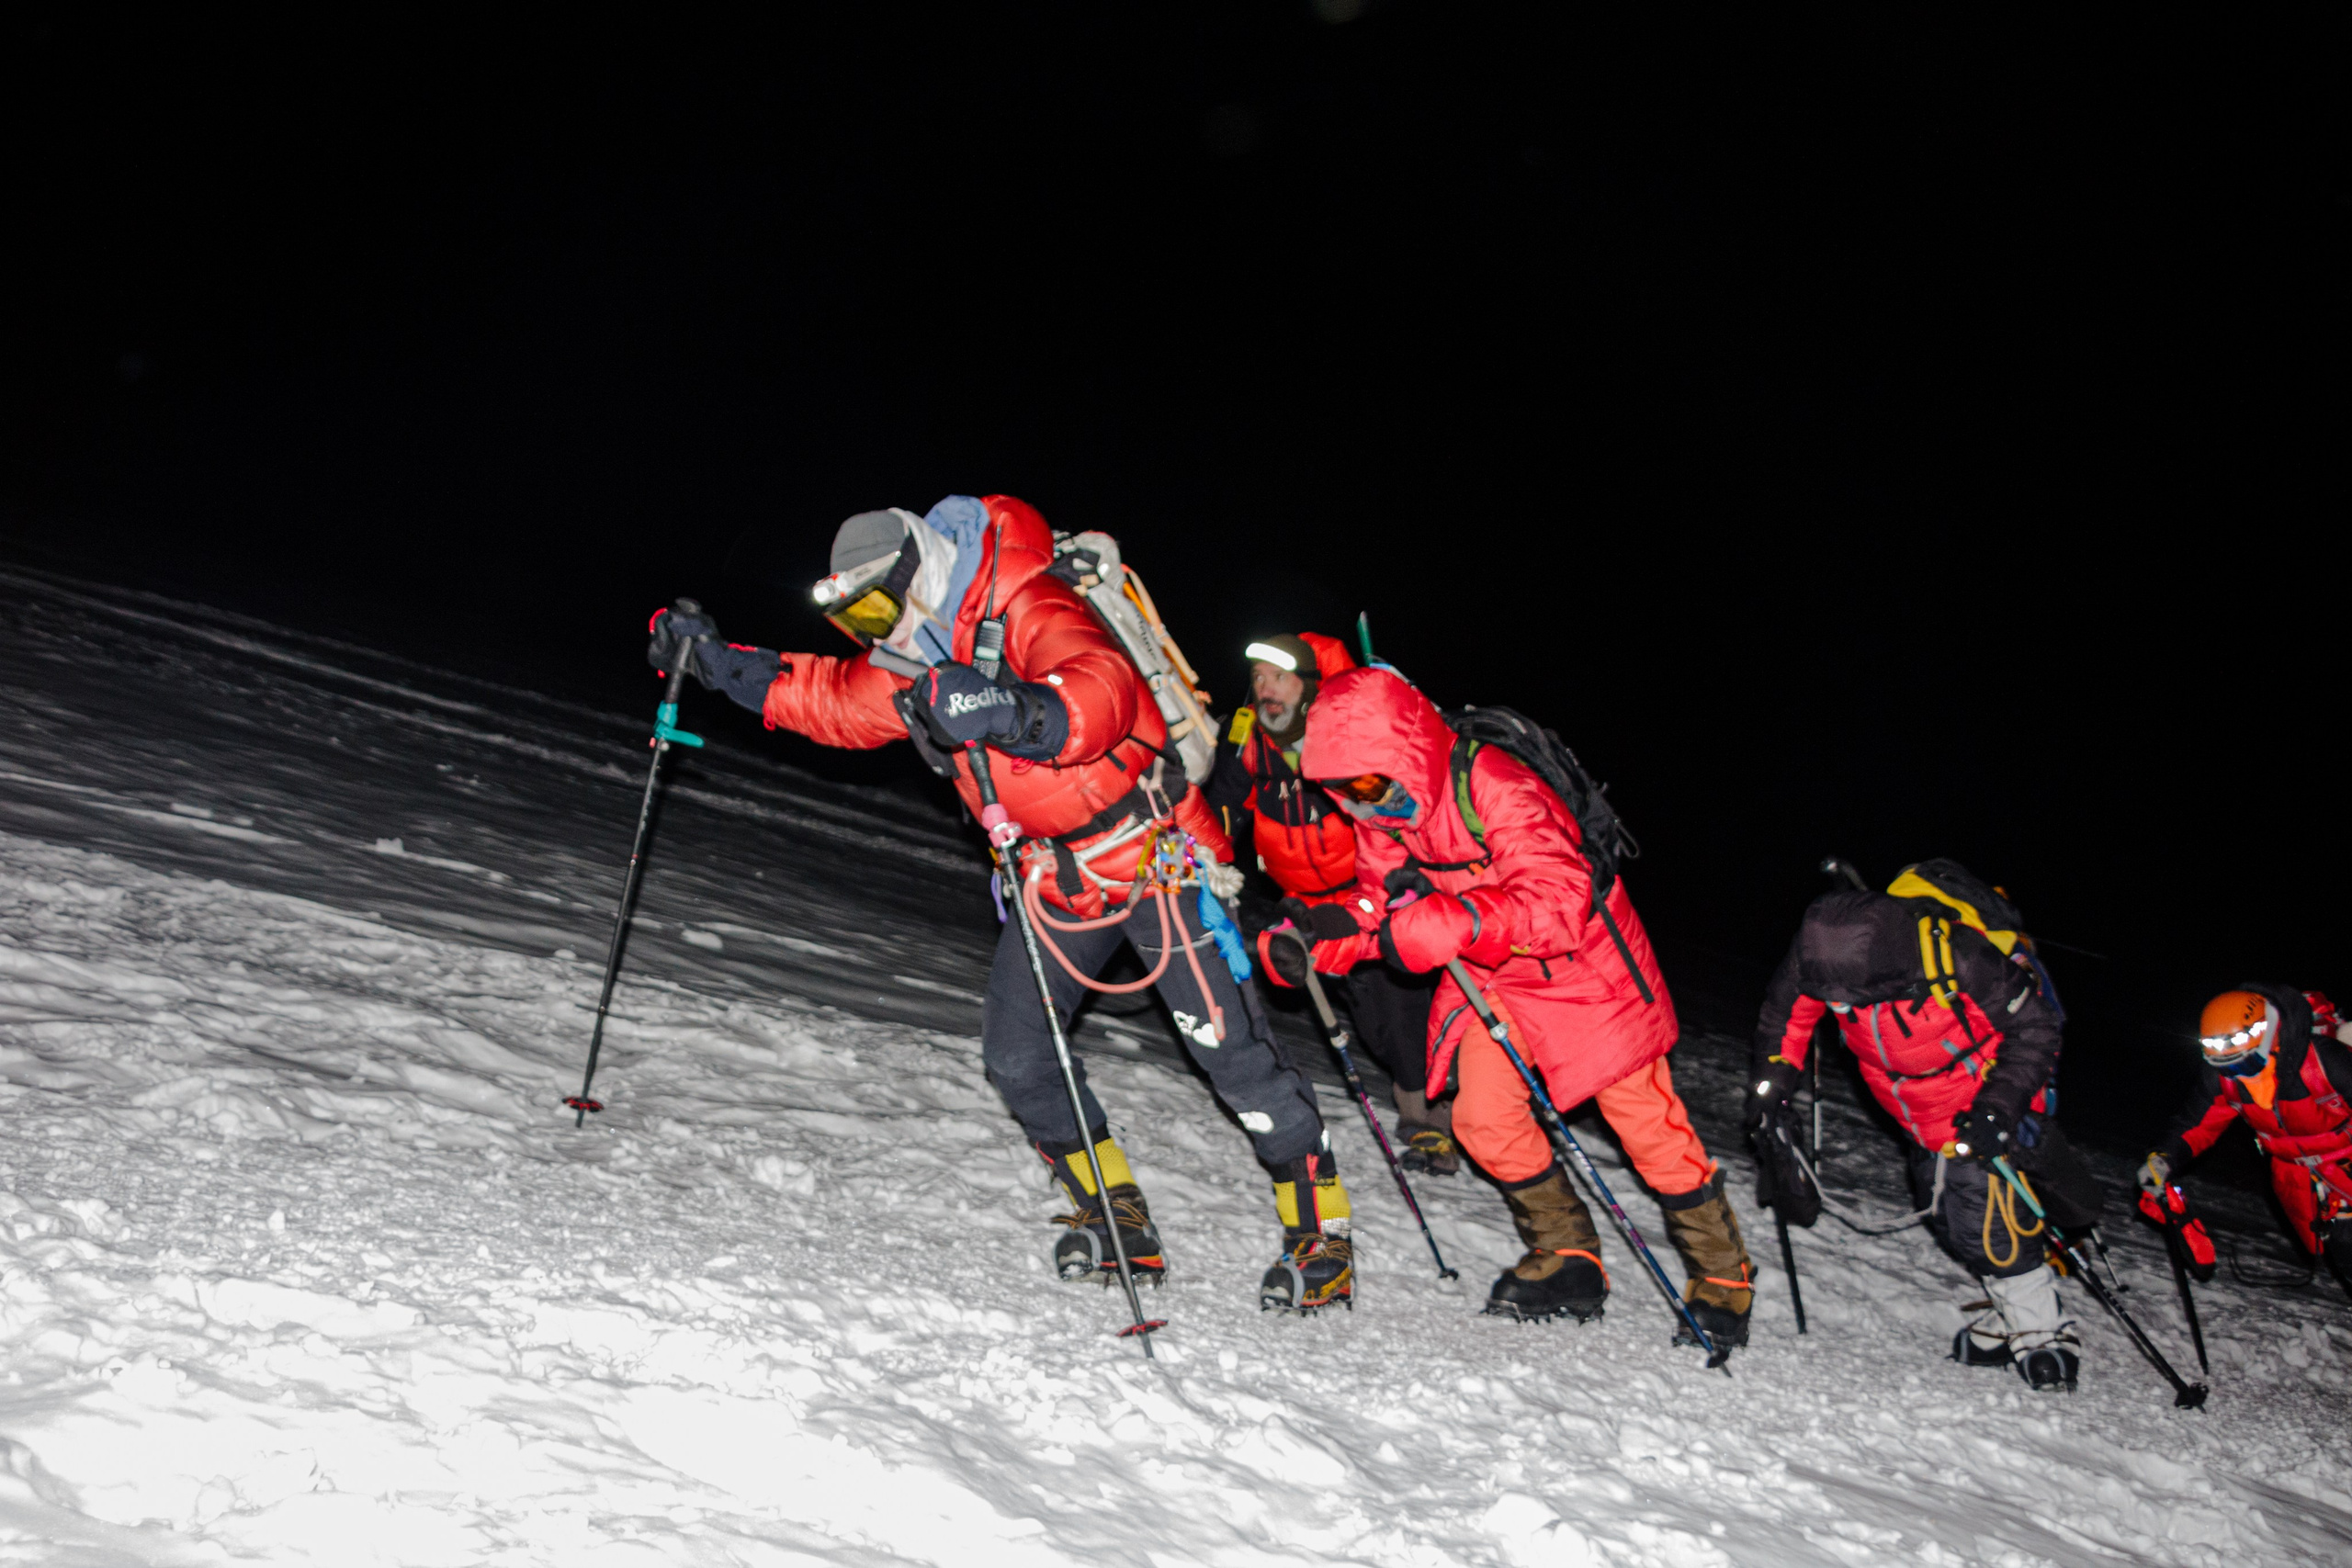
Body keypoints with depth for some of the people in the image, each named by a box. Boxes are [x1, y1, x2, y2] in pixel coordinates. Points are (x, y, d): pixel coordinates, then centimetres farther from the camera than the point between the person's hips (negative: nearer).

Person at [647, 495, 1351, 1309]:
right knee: (1015, 1053, 4)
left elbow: (1106, 689, -40)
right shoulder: (910, 663, 6)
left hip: (1149, 845, -8)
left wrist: (1015, 711, -58)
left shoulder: (1025, 609, -22)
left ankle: (1322, 1231, 5)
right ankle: (1116, 1216, 18)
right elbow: (829, 697, 21)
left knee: (1226, 1043, -9)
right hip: (1057, 873, 9)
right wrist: (717, 662, 14)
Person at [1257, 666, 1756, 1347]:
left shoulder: (1493, 788, -33)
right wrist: (1316, 941, -22)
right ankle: (1569, 1262, 16)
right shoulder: (1378, 813, -10)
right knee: (1483, 1120, -3)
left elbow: (1559, 903, -42)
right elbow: (1378, 903, -2)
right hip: (1490, 978, 6)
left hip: (1584, 961, -6)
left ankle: (1723, 1277, 18)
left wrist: (1440, 925, -50)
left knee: (1646, 1123, -1)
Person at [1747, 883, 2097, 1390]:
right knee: (1952, 1221, 6)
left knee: (1987, 1221, -9)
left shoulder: (1961, 958, -37)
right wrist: (1771, 1079, -6)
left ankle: (2041, 1335, 9)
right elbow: (1787, 1010, -1)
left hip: (1983, 1103, -5)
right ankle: (2012, 1315, 24)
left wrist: (1997, 1108, -28)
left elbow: (2033, 1028, -21)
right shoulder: (1821, 953, -24)